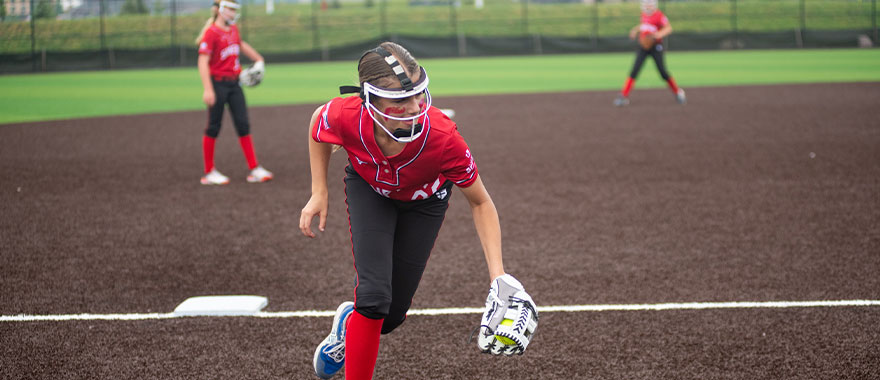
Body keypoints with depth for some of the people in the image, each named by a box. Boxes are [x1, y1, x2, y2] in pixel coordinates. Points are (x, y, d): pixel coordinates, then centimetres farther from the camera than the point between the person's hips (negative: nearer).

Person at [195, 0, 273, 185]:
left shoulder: (233, 29, 11)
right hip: (218, 84, -7)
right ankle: (209, 173, 10)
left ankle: (254, 169, 6)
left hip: (234, 84, 7)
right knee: (213, 127, 1)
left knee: (243, 125, 4)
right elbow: (203, 62, -19)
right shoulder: (211, 33, -13)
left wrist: (258, 59, 40)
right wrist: (208, 90, -27)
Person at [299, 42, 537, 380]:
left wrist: (497, 275, -32)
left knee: (391, 315, 2)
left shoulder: (442, 136, -40)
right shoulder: (346, 117, -37)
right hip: (369, 189, 0)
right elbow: (318, 121, -8)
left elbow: (480, 203, -24)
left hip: (424, 199, 0)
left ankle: (350, 323, 39)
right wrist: (319, 194, -12)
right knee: (375, 297, -19)